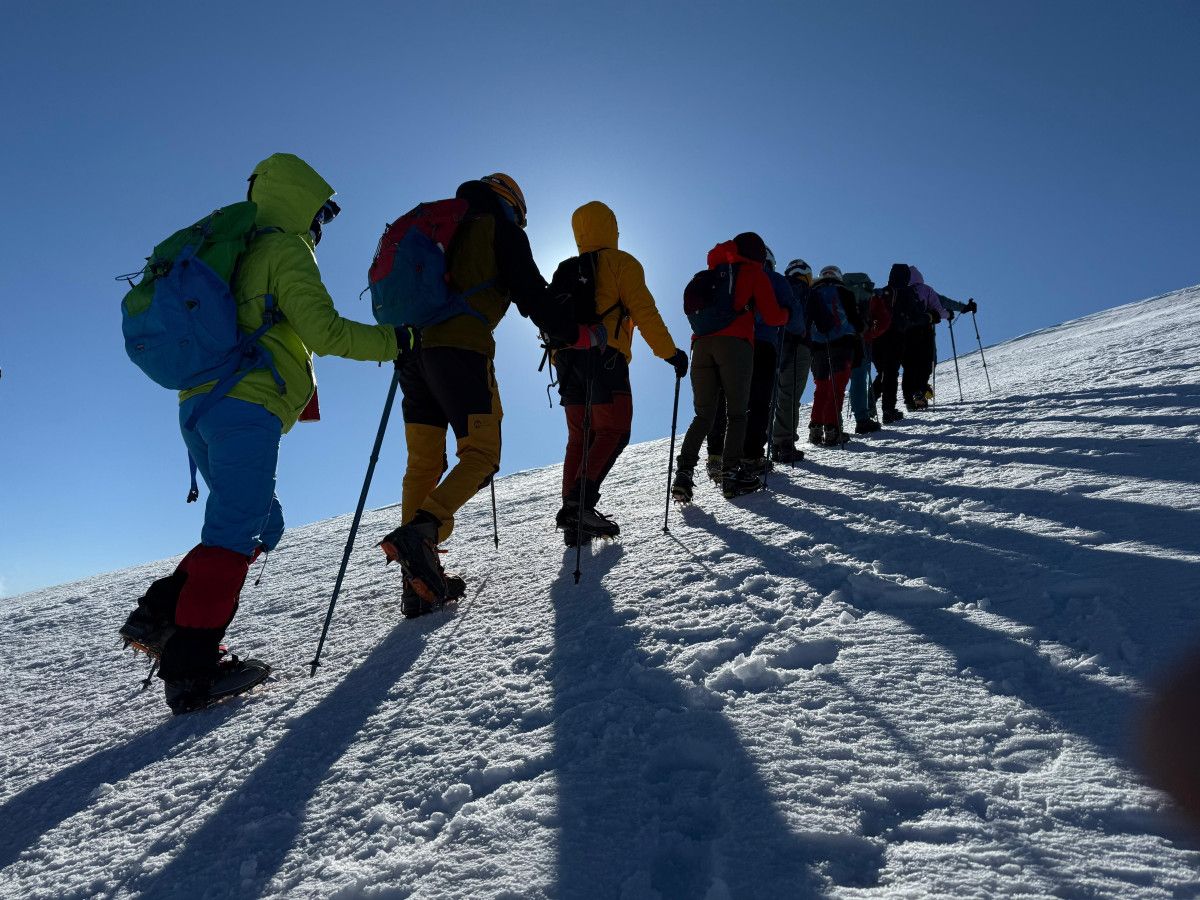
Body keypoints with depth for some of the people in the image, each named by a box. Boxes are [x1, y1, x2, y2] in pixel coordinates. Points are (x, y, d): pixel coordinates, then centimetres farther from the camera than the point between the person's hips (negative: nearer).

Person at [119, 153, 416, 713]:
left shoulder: (240, 253, 28)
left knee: (262, 525, 14)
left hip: (200, 405, 9)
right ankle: (190, 666, -14)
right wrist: (393, 342, -1)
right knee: (236, 530, -12)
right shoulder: (286, 250, 0)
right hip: (247, 408, -9)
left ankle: (159, 615, 8)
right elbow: (324, 331, -11)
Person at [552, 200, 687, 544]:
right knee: (614, 431, -6)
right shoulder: (621, 263, 5)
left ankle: (574, 521, 3)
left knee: (579, 436, 7)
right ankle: (579, 503, -22)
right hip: (604, 356, -6)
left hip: (568, 358, 7)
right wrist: (670, 352, -2)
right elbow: (643, 311, -5)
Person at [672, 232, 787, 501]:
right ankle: (731, 474, -8)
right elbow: (772, 317, 6)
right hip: (735, 343, -4)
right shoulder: (755, 273, 12)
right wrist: (786, 315, 26)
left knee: (704, 414, 5)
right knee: (736, 413, 0)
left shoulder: (711, 273, 26)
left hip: (702, 343, 4)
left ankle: (684, 472, -9)